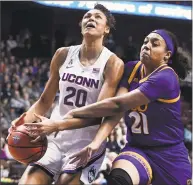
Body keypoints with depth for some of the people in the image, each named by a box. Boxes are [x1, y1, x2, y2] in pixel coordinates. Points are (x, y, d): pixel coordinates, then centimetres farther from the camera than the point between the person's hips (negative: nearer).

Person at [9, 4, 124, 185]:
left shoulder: (112, 63, -8)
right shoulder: (63, 55, 6)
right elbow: (45, 101, 12)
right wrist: (24, 121, -9)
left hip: (86, 144, -4)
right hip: (54, 139, 4)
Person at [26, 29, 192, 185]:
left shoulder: (165, 78, -19)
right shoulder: (131, 69, 1)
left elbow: (117, 105, -25)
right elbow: (116, 111, -13)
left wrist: (73, 113, -21)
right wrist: (97, 142, -30)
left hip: (169, 154, -3)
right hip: (138, 148, 3)